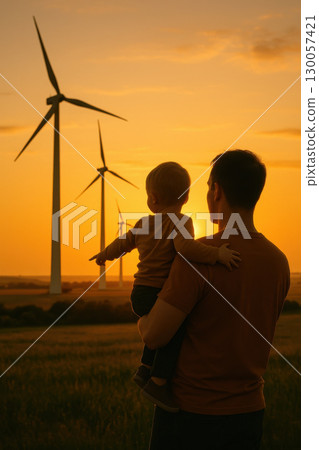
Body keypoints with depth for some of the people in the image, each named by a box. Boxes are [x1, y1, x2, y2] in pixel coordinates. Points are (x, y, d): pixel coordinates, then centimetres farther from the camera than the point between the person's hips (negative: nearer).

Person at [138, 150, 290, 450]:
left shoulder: (197, 257, -21)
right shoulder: (279, 262, 0)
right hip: (249, 412, 6)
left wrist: (143, 319, 5)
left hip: (190, 413, -5)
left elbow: (153, 336, -19)